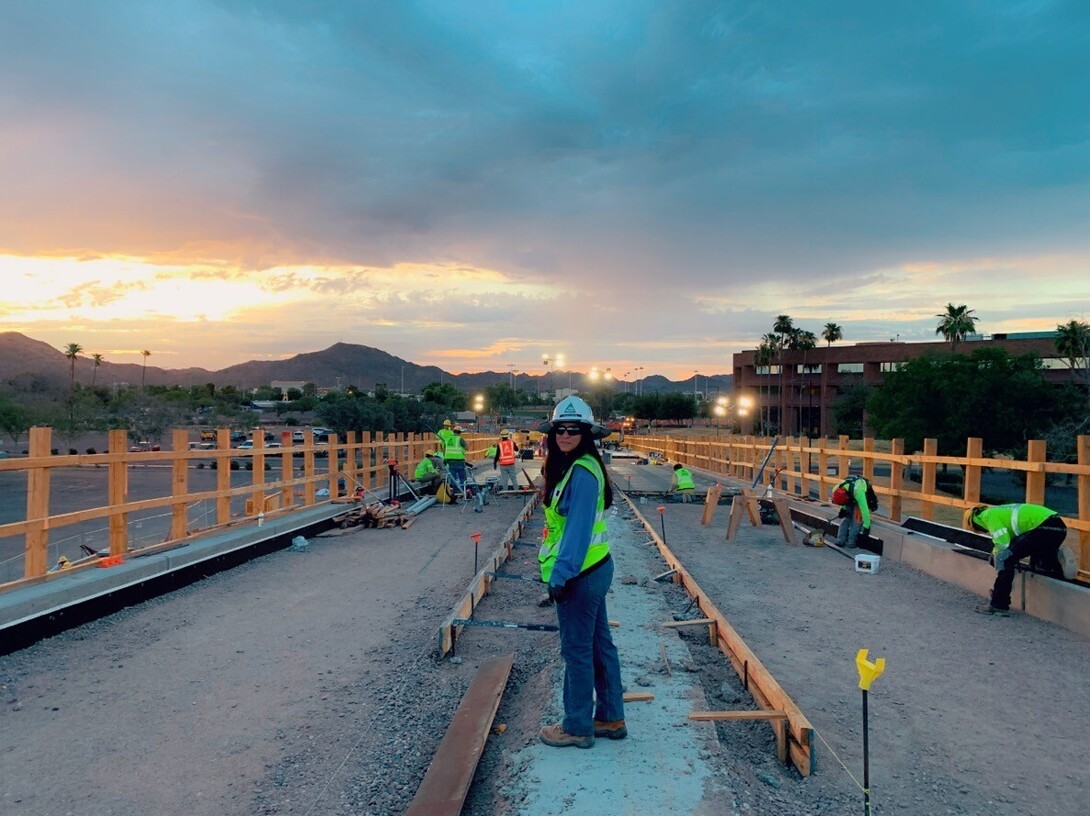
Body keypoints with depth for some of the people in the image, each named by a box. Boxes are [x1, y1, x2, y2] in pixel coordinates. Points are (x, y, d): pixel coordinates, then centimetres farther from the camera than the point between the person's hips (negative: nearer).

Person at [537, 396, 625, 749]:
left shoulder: (582, 472, -19)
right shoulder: (571, 467, 11)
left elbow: (578, 530, -23)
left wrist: (561, 575, -21)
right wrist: (562, 571, 19)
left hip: (579, 574, -10)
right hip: (592, 570, 10)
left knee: (577, 650, 3)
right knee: (600, 644, 17)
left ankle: (577, 727, 18)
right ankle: (610, 718, 30)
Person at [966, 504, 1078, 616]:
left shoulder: (989, 515, -2)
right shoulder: (998, 511, 26)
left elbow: (1002, 545, -9)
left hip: (1045, 527, -10)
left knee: (1004, 558, -7)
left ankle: (999, 606, -4)